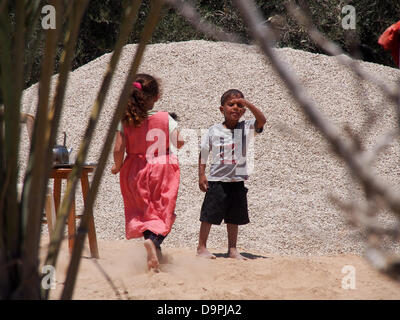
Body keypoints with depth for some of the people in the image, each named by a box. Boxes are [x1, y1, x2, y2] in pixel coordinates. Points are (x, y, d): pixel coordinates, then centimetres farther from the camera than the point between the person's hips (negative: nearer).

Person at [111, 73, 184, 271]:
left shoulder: (125, 121, -9)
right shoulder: (165, 119, -9)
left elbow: (118, 149, -12)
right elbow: (179, 143, -1)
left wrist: (117, 166, 7)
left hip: (136, 171, 2)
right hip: (162, 168, -1)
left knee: (144, 210, 15)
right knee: (163, 210, 3)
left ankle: (155, 249, 9)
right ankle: (154, 239, -25)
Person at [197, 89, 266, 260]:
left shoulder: (246, 128, 0)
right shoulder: (213, 131, -1)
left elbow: (261, 120, -17)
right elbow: (203, 153, 5)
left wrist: (247, 104, -27)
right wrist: (201, 175, -1)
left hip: (238, 181, 2)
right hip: (217, 180, -2)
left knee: (234, 217, 10)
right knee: (209, 214, 0)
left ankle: (232, 249, 19)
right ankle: (201, 247, 9)